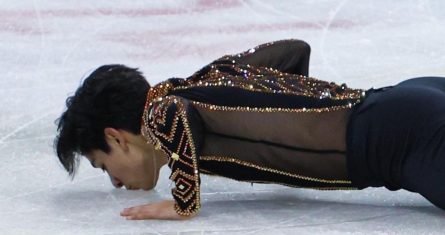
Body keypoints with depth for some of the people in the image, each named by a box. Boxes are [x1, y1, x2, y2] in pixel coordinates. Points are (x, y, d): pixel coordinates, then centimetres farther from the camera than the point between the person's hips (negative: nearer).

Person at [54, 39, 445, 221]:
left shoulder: (159, 111, 2)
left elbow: (178, 117, -24)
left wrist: (184, 205, -9)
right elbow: (296, 49, 35)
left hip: (397, 135, -8)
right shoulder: (215, 74, 25)